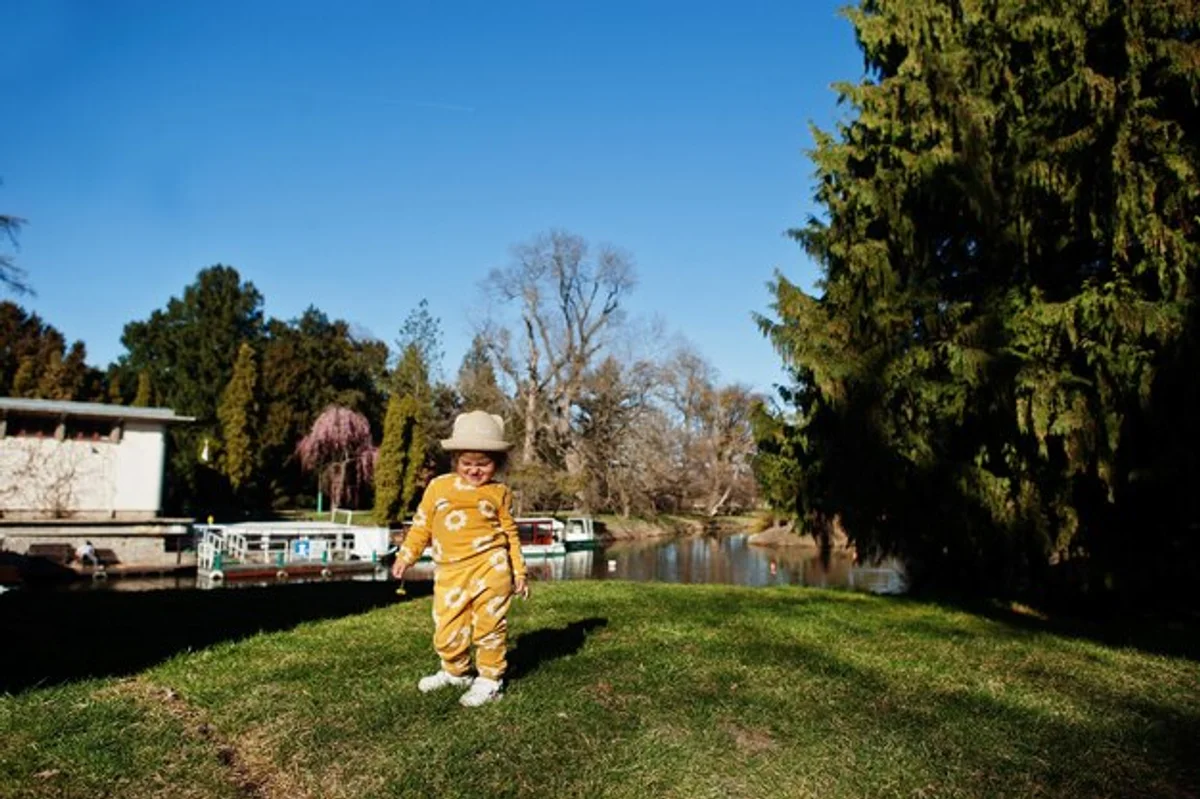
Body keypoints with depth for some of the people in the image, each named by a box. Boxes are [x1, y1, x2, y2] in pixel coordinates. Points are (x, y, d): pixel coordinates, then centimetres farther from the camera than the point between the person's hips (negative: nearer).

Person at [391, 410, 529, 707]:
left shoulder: (499, 493, 5)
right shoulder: (438, 487, 7)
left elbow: (510, 534, 11)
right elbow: (421, 526, 15)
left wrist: (519, 571, 9)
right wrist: (406, 555, 9)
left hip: (490, 567, -2)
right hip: (449, 572, 2)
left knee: (489, 625, 1)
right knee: (447, 630, 6)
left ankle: (490, 678, 18)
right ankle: (456, 672, 32)